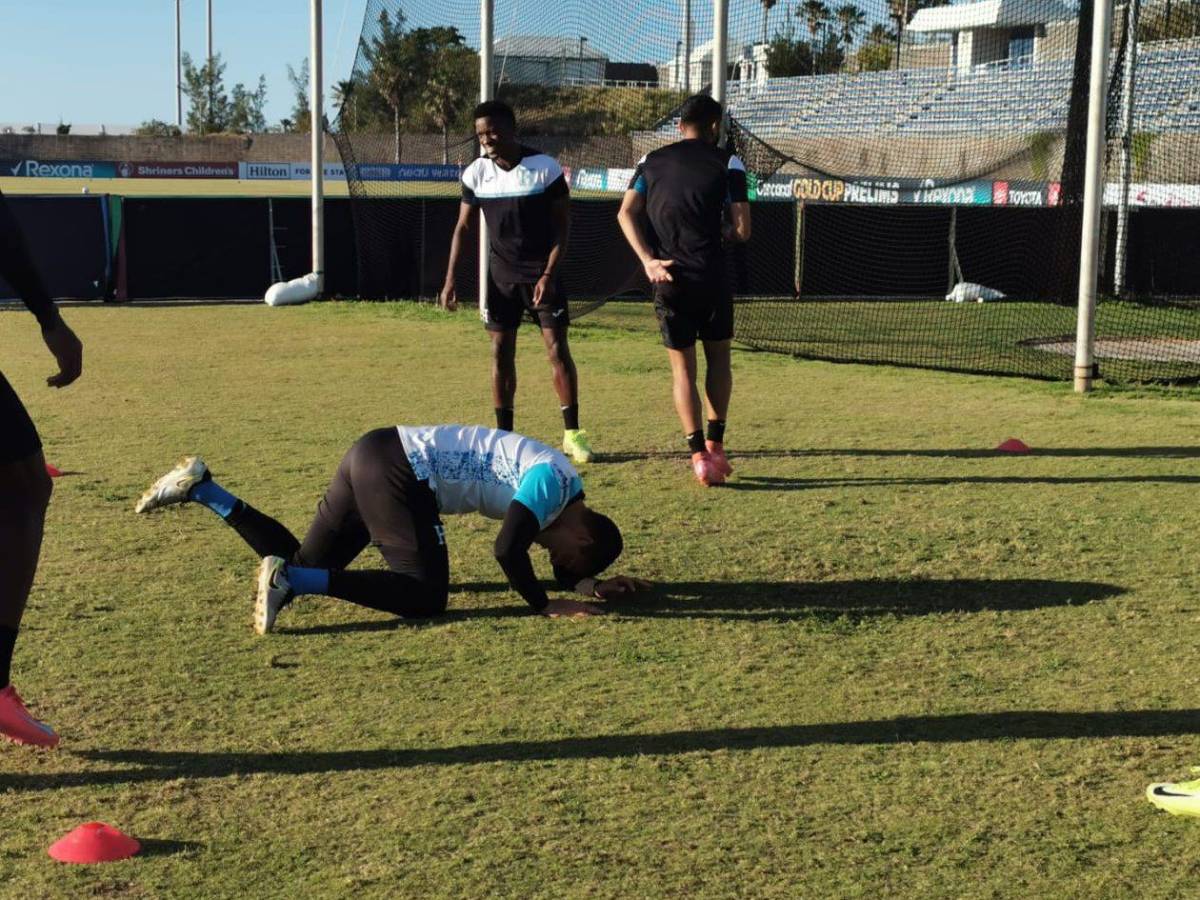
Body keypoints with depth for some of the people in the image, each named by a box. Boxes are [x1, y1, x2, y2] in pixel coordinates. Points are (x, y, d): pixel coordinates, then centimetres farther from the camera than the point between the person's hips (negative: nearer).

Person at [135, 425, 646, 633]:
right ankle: (289, 579, -21)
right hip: (398, 472, -10)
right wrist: (545, 606, -11)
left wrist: (593, 584, 12)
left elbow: (563, 570, 27)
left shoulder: (560, 485, 16)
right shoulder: (554, 480, -12)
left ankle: (201, 488, 16)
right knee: (426, 596, -16)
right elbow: (508, 551, -22)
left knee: (302, 569, 18)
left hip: (375, 456, 10)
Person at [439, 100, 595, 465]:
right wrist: (450, 279, -1)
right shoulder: (476, 173, -2)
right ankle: (504, 435, 11)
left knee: (557, 348, -7)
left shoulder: (545, 168, -12)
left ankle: (572, 433, 1)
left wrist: (549, 275, -18)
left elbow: (562, 226, -9)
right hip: (501, 274, 4)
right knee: (501, 352, 3)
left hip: (542, 274, -3)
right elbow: (463, 227, 7)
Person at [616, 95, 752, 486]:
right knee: (718, 357, 18)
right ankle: (715, 443, 13)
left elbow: (626, 213, -2)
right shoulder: (727, 163, 2)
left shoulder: (652, 161, 10)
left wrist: (648, 260, -8)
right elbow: (742, 230, -4)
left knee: (682, 368, 8)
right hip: (711, 278, -2)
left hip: (668, 279, 2)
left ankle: (698, 453, -1)